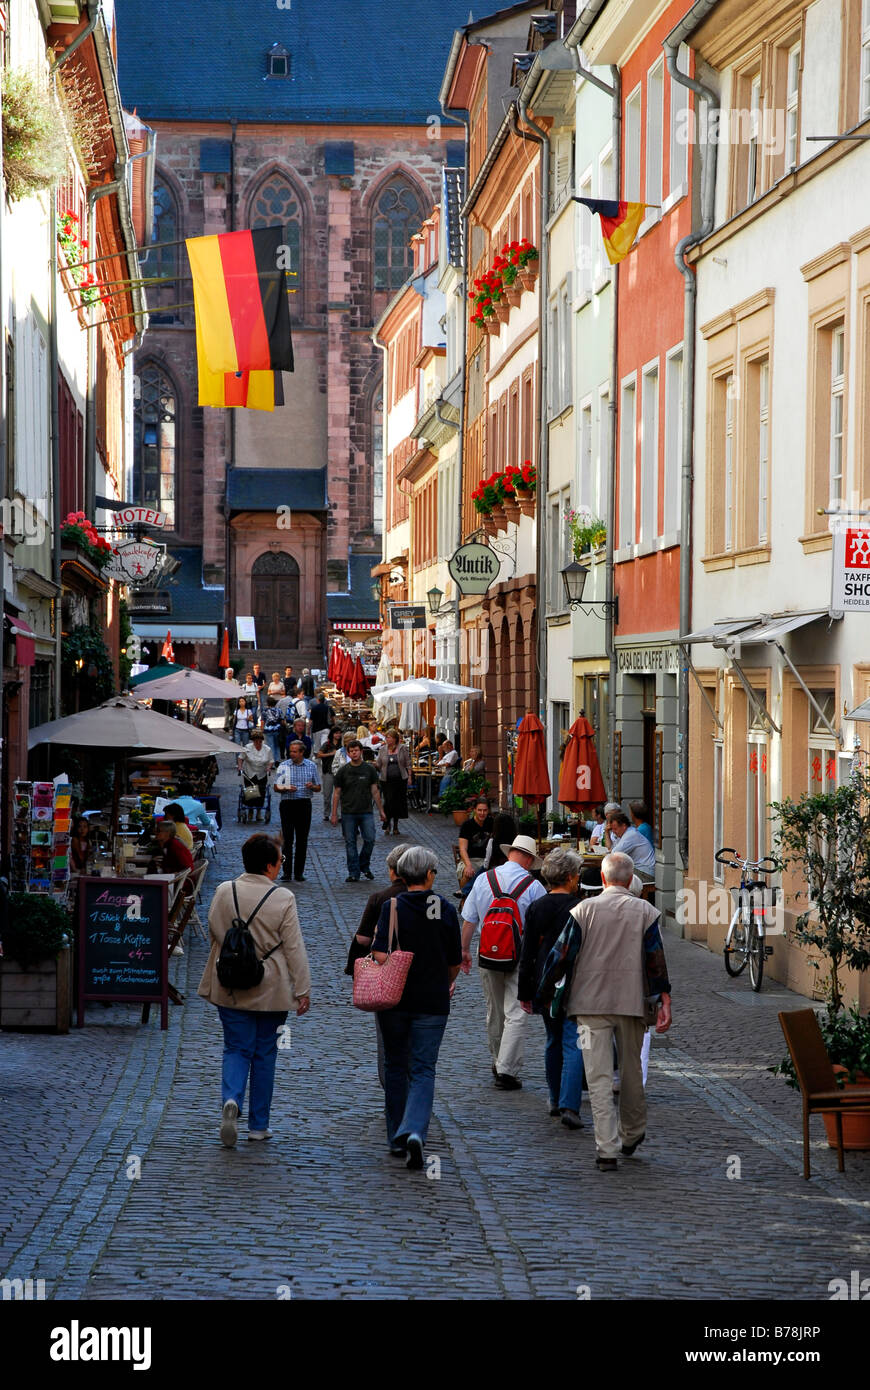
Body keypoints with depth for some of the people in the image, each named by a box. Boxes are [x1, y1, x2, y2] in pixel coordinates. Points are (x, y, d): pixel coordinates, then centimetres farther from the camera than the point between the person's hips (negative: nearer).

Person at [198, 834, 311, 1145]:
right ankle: (259, 1125, 16)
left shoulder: (223, 893, -5)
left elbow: (214, 932, 7)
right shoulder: (283, 898, -12)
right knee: (264, 1053, 11)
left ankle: (231, 1099, -20)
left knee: (237, 1049, 9)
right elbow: (294, 948, -9)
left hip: (231, 989, 2)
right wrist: (302, 990, -3)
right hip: (271, 990, -2)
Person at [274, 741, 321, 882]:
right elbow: (276, 787, 6)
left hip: (304, 804, 1)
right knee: (287, 839, -6)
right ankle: (286, 872, -3)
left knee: (302, 840, 3)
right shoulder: (283, 766, 4)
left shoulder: (311, 766, 8)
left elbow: (318, 788, 12)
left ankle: (299, 872, 9)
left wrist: (312, 786, -11)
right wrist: (286, 789, -14)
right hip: (287, 803, -1)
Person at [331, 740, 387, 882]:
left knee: (370, 840, -6)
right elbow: (336, 793, 4)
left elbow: (375, 791, 9)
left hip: (366, 812, 1)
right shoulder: (343, 771, 2)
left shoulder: (369, 769, 5)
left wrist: (381, 811, 7)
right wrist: (334, 814, 0)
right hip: (348, 813, -1)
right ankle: (353, 873, 7)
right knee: (350, 843, 1)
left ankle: (364, 866, 16)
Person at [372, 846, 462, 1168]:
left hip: (394, 1000, 0)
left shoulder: (391, 908, -6)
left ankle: (397, 1139, 21)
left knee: (395, 1068, 15)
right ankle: (414, 1132, -21)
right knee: (423, 1071, 1)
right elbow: (454, 962, 4)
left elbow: (380, 955, -14)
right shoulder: (446, 910, -3)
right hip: (432, 1003, 0)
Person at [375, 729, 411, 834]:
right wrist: (374, 764, -18)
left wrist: (409, 776, 0)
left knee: (398, 802, 4)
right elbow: (378, 764, 4)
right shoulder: (382, 749, 6)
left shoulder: (402, 748, 2)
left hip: (400, 780, 0)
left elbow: (408, 764, 6)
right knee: (388, 802, -6)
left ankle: (395, 826, 16)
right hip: (386, 780, 0)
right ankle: (387, 826, 7)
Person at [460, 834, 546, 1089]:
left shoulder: (483, 879, 2)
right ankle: (507, 1070, -11)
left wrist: (465, 949, 17)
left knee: (494, 1012, 18)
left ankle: (498, 1064, 32)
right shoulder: (533, 886, -9)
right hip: (520, 955, -4)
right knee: (516, 1015, -4)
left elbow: (469, 919, 7)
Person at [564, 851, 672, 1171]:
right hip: (632, 1002, 2)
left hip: (591, 1002, -2)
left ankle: (607, 1150, -11)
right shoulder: (646, 911, 3)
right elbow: (656, 958, -2)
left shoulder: (584, 909, 1)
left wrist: (560, 997, 12)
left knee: (599, 1076, -3)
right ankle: (631, 1136, 34)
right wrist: (665, 1002, -1)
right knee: (631, 1071, 18)